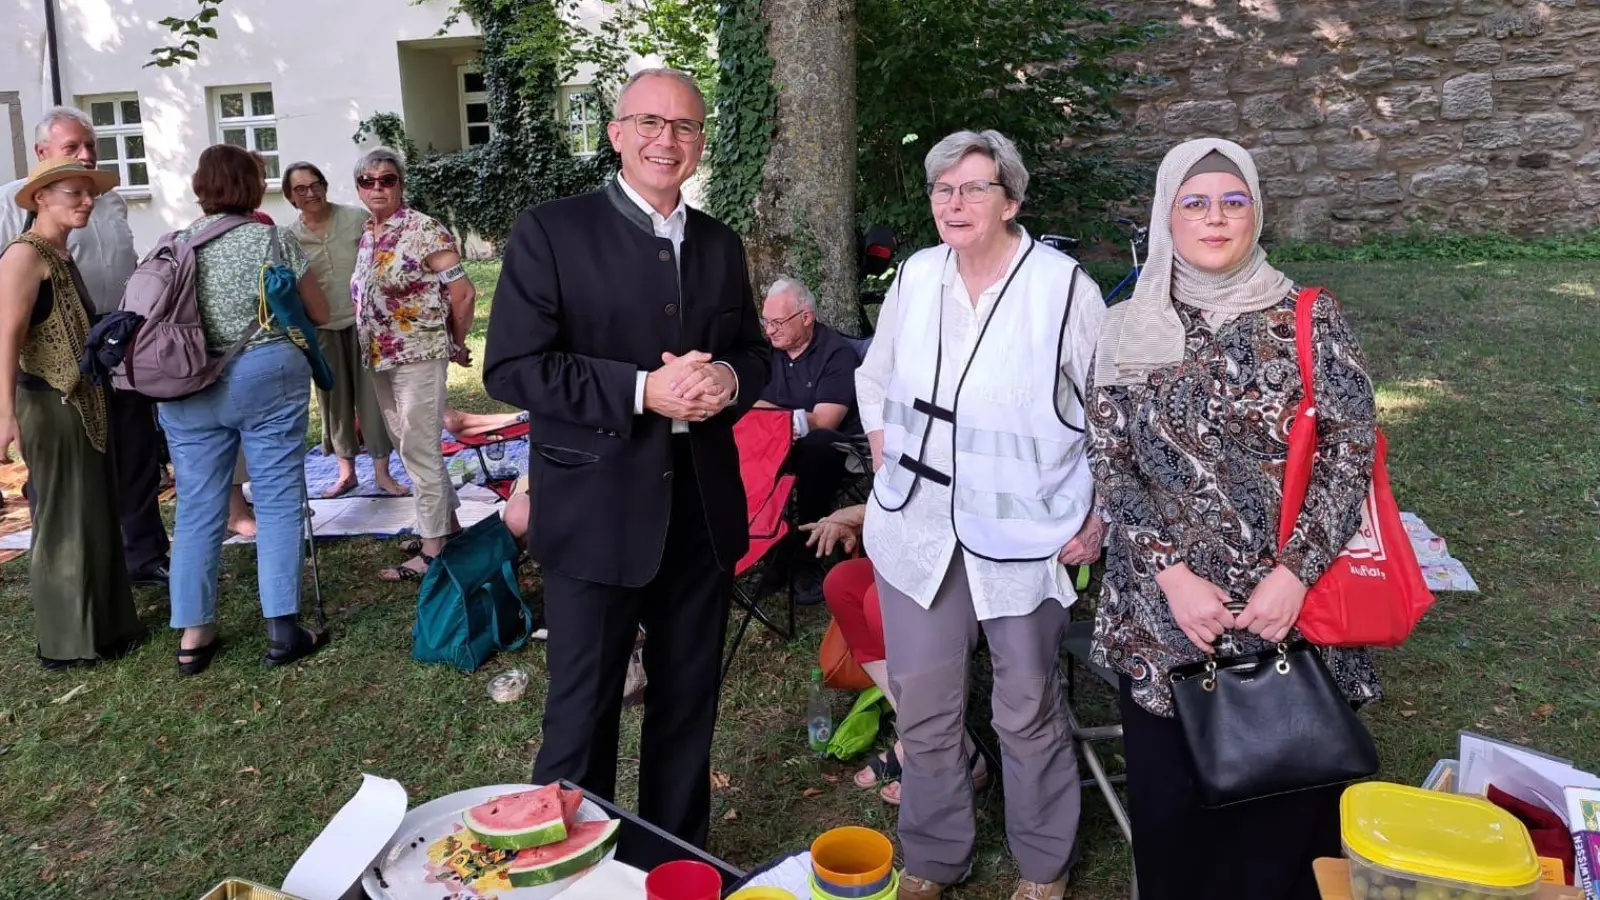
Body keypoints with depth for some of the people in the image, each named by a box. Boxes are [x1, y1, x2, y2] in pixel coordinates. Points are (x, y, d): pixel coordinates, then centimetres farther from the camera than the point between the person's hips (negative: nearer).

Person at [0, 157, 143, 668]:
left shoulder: (63, 256, 13)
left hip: (81, 402, 9)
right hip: (50, 404, -9)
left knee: (95, 517, 15)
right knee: (64, 522, -1)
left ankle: (100, 626, 27)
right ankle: (66, 643, 11)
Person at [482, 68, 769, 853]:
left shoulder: (720, 244, 10)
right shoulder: (551, 232, -6)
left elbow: (752, 350, 16)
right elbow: (511, 367, -13)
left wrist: (728, 378, -9)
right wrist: (641, 389, -21)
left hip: (702, 509, 5)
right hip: (597, 510, -5)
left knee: (688, 705, 17)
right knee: (582, 711, 7)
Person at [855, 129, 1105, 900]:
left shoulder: (1064, 286, -11)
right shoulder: (915, 277, 2)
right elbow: (875, 380, 17)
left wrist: (1099, 518, -7)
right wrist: (887, 469, 9)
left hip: (1024, 536, -3)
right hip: (917, 527, 4)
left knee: (1028, 711, 11)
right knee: (923, 707, 12)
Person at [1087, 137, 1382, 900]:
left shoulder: (1309, 320, 0)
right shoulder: (1128, 331, 3)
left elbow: (1354, 452, -4)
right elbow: (1108, 464, 0)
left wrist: (1296, 572, -14)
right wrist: (1172, 574, -11)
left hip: (1290, 604, 0)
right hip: (1162, 608, 1)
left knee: (1288, 797, 7)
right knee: (1169, 798, 9)